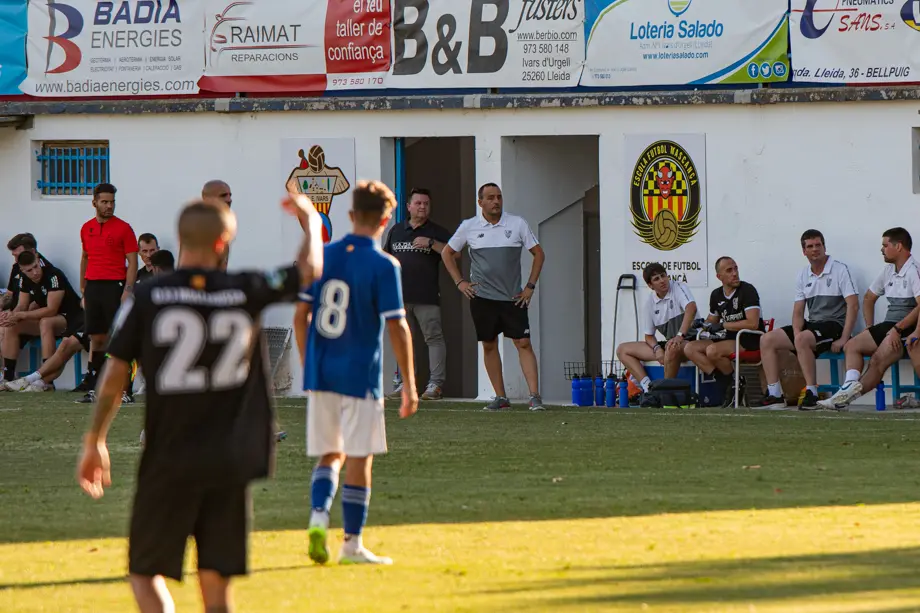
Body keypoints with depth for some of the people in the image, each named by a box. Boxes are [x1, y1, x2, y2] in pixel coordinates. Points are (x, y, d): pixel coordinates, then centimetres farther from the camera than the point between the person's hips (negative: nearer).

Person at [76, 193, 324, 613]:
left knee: (146, 572, 9)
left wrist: (95, 442, 7)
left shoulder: (146, 299, -6)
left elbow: (114, 375, -5)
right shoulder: (245, 292, -2)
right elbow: (310, 269, 15)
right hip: (230, 463, 2)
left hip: (169, 463, -2)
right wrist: (310, 221, 35)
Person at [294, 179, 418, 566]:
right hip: (360, 375, -5)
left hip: (320, 374, 5)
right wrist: (409, 385, -6)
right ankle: (352, 544, 7)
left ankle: (318, 517, -8)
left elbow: (301, 316, 8)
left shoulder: (325, 256, 5)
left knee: (329, 456, 15)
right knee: (359, 459, 4)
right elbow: (396, 327, -11)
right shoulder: (383, 266, -10)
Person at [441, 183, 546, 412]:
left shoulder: (517, 224, 1)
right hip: (482, 296, 1)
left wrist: (530, 286, 2)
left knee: (523, 343, -9)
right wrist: (459, 282, 6)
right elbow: (447, 253, 15)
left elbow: (538, 253, 9)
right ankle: (501, 397, 11)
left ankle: (535, 396, -13)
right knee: (489, 345, 4)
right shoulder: (469, 227, 3)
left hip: (513, 297, -1)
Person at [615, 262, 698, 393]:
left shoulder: (678, 288, -9)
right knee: (622, 350, 1)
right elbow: (649, 336, 14)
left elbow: (691, 308, -29)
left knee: (672, 349, -43)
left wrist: (680, 336, -39)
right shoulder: (650, 303, 8)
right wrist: (657, 349, -10)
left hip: (688, 341, -7)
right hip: (668, 344, 7)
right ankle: (648, 387, -19)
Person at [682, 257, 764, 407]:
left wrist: (723, 325, -15)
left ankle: (735, 382, -8)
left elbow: (753, 324, -20)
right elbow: (712, 320, 25)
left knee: (712, 351, -31)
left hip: (749, 341, -8)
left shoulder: (747, 290, -11)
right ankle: (725, 383, -13)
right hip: (729, 339, 8)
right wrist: (703, 324, -1)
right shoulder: (716, 295, 12)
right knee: (690, 349, -7)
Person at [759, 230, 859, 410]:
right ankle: (775, 395, -6)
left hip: (835, 324, -7)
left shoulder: (840, 270, -7)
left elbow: (853, 305, -14)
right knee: (767, 340, -3)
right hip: (811, 325, 7)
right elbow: (798, 312, 11)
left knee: (803, 339, -36)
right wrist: (796, 334, -11)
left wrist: (843, 339, -21)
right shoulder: (803, 276, 12)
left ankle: (811, 394, -32)